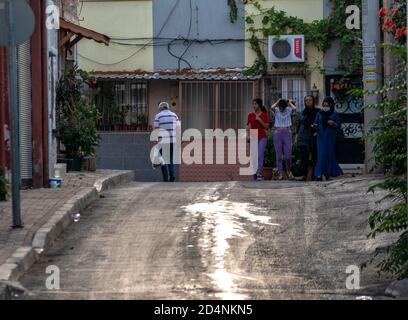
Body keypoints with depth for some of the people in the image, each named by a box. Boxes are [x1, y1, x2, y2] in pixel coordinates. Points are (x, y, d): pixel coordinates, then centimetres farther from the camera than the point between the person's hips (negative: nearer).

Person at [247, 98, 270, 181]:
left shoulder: (265, 115, 2)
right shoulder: (250, 115, 8)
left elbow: (266, 127, -2)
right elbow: (249, 127, 6)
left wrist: (260, 120, -14)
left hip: (262, 138, -2)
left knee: (260, 155, -12)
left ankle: (259, 173, -15)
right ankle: (255, 173, 10)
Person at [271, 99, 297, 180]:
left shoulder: (289, 110, 3)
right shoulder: (276, 110, 4)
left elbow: (294, 108, -18)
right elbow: (272, 107, -18)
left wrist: (290, 103, -2)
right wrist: (277, 102, -3)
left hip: (287, 133, -1)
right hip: (277, 133, 1)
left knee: (288, 154, -2)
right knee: (278, 154, 1)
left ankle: (288, 171, 21)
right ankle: (280, 173, 4)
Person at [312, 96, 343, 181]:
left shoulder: (335, 114, 5)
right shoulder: (319, 114, 11)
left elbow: (338, 126, 3)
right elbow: (316, 123, 14)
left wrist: (333, 123, -16)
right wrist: (315, 126, -9)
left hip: (331, 137, -1)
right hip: (321, 137, 1)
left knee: (330, 154, 0)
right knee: (321, 155, -8)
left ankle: (328, 173, 12)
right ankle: (319, 174, -14)